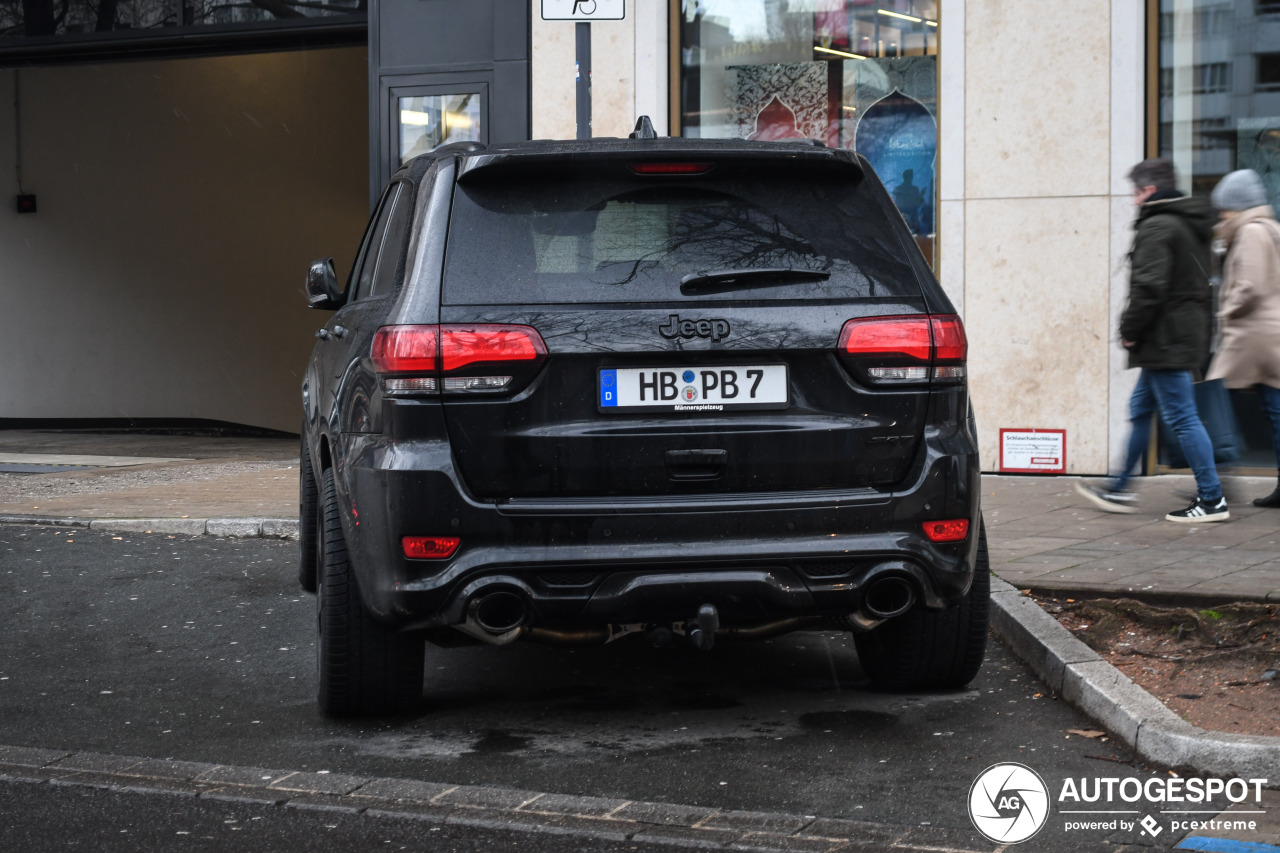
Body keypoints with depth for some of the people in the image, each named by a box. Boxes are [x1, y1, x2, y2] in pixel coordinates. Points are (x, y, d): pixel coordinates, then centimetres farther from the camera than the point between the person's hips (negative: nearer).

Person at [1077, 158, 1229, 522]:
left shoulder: (1156, 227, -15)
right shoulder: (1191, 225, 17)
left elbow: (1149, 287, -23)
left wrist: (1129, 331, -11)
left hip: (1165, 341, -10)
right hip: (1189, 335, 10)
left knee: (1182, 417, -7)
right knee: (1140, 409, 18)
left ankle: (1212, 499, -6)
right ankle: (1120, 490, 26)